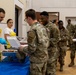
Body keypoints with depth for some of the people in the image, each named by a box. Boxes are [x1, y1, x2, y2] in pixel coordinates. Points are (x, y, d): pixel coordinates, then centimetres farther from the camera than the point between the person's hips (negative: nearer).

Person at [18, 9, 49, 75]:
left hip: (37, 60, -8)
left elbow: (31, 48, -21)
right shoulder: (42, 27, 5)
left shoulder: (32, 30, -20)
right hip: (44, 57, 8)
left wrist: (22, 49, -5)